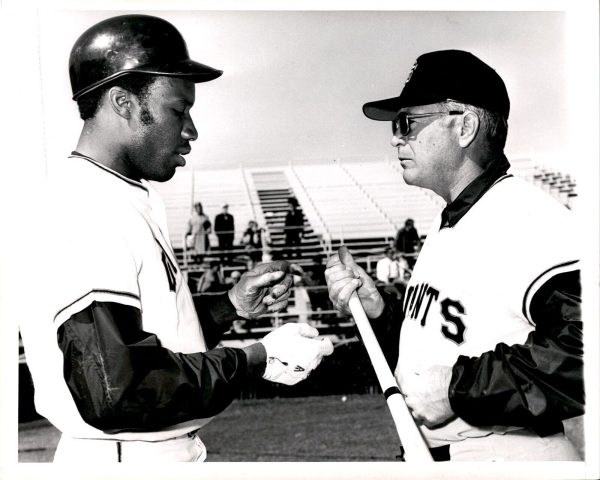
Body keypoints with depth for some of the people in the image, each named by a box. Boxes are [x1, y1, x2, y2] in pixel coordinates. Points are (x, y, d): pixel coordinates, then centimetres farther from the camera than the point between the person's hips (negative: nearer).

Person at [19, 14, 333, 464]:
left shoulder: (127, 201, 10)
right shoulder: (88, 212, -22)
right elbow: (115, 390, -28)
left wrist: (232, 304, 3)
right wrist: (257, 360, -21)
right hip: (129, 458, -9)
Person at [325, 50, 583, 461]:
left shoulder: (533, 221, -19)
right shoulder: (444, 226, 11)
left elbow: (583, 350, -30)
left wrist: (461, 388, -25)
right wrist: (378, 311, -2)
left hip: (511, 457, -8)